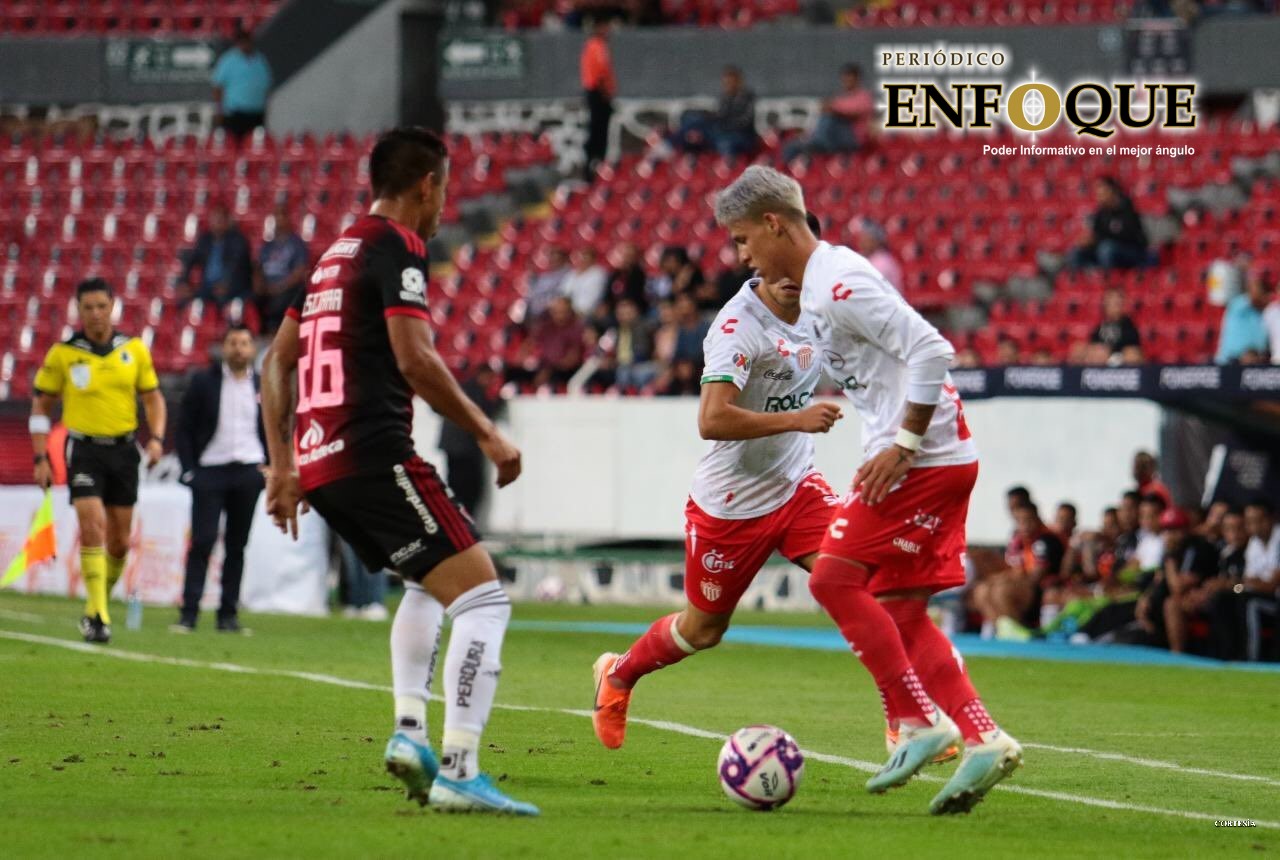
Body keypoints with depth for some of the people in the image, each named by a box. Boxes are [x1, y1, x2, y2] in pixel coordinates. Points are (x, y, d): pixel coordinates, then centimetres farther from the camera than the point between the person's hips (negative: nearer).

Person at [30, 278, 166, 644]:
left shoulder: (134, 350, 4)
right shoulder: (62, 354, -3)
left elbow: (153, 397, 12)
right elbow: (41, 406, 5)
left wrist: (156, 438, -4)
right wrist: (41, 458, -1)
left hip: (124, 450, 3)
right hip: (84, 450, -3)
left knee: (120, 541, 6)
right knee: (93, 528, -18)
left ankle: (97, 607, 25)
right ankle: (97, 616, -16)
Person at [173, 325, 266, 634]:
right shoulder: (204, 383, 2)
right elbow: (184, 429, 3)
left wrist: (267, 466, 4)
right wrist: (189, 470, -5)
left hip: (247, 472, 3)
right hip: (210, 471, -3)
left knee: (237, 545, 5)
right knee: (202, 541, -10)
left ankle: (229, 614, 9)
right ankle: (189, 613, -9)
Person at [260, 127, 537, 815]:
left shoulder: (334, 254, 21)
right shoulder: (396, 245, -5)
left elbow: (277, 360, 24)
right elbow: (415, 360, -17)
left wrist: (281, 463, 26)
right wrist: (488, 435, -10)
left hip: (316, 465, 9)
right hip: (372, 455, -9)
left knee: (428, 584, 29)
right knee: (482, 597, -10)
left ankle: (409, 728, 13)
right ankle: (457, 771, -20)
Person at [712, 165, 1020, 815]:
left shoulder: (839, 282, -15)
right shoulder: (816, 284, 17)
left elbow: (931, 351, -21)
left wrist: (901, 446, -20)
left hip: (924, 461, -10)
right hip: (940, 461, 10)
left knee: (834, 579, -11)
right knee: (899, 611, 8)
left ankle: (919, 722, -10)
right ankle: (983, 740, 3)